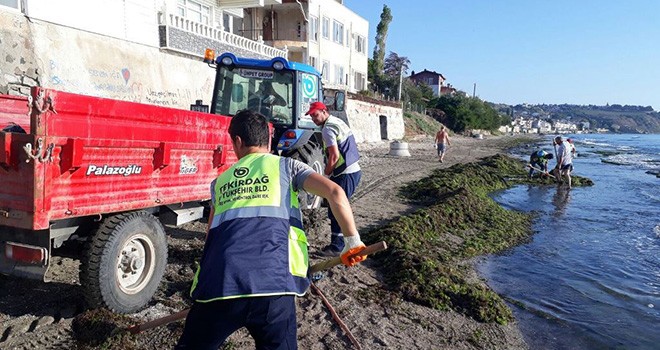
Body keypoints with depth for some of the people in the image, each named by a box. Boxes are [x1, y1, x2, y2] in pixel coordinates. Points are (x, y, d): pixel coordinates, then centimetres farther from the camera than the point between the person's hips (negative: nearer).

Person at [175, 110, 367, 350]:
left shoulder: (219, 181, 24)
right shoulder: (285, 165, 16)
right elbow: (334, 192, 3)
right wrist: (353, 241, 12)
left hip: (218, 286, 3)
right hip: (273, 284, -2)